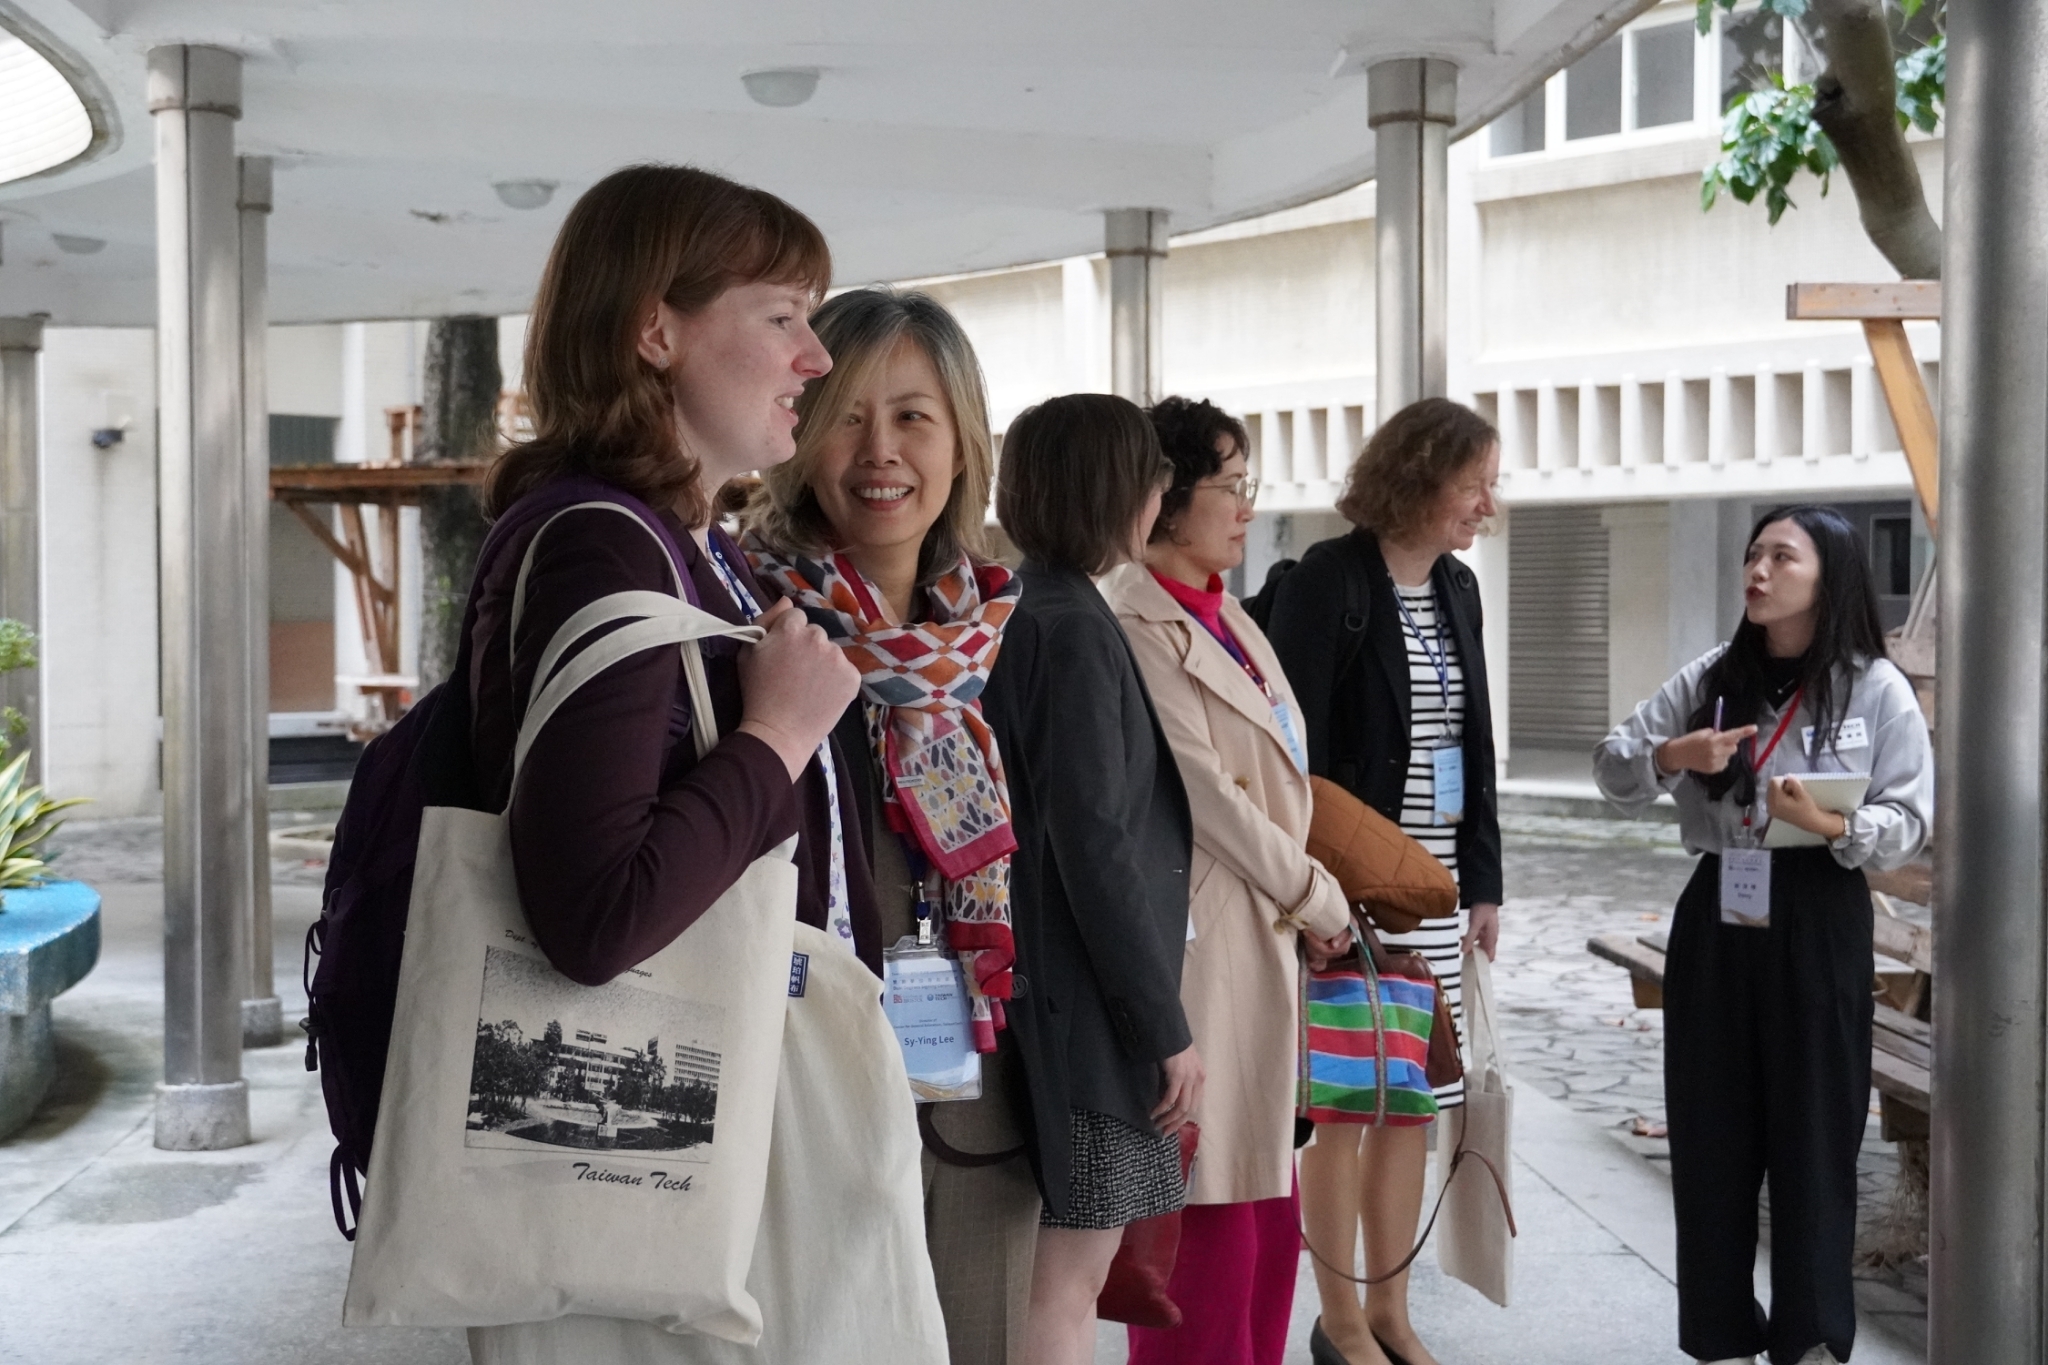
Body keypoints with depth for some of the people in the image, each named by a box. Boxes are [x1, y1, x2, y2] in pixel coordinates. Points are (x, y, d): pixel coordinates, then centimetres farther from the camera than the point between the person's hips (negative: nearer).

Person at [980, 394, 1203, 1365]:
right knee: (1072, 1273, -1)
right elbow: (1097, 850, -20)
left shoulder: (1021, 614, 11)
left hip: (1038, 976, 9)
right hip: (1091, 996, -9)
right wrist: (1166, 1025, -15)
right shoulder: (1076, 630, -16)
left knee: (1062, 1266, 18)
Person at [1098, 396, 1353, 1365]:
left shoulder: (1224, 615, 15)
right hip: (1195, 942, -9)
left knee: (1266, 1213, 13)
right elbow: (1204, 794, -16)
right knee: (1210, 1222, -3)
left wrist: (1301, 900, 5)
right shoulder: (1136, 624, -14)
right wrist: (1318, 900, -6)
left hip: (1259, 940, 9)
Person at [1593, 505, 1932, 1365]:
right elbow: (1611, 769, 5)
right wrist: (1671, 756, -14)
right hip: (1716, 918, 3)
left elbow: (1910, 824, -6)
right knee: (1709, 1132, 7)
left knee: (1813, 1135, 3)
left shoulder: (1876, 688, -3)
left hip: (1818, 923, -3)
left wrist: (1831, 824, -23)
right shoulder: (1711, 677, 6)